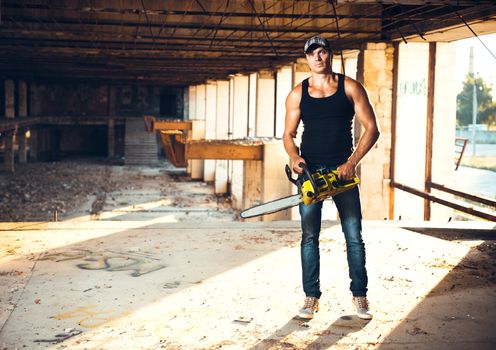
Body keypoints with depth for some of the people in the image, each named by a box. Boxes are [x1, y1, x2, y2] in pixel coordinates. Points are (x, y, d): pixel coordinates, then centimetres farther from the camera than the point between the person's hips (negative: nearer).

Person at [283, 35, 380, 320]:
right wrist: (295, 157, -11)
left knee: (354, 237, 2)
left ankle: (360, 295, 15)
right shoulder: (297, 95, 5)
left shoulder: (351, 88, 0)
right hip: (310, 171, 1)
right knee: (309, 237, 2)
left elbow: (371, 129, -3)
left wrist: (352, 163, -13)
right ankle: (312, 296, 11)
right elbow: (289, 134, 10)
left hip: (343, 170, -1)